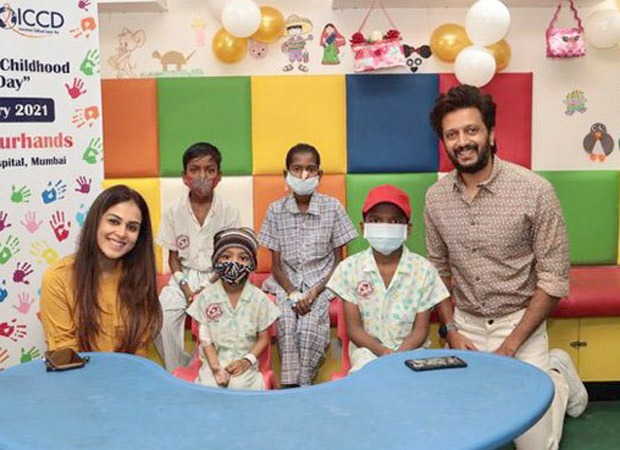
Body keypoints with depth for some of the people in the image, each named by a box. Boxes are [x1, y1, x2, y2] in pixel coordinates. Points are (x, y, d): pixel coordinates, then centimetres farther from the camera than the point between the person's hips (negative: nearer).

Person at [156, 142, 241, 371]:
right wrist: (186, 289, -11)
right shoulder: (174, 211, -2)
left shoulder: (228, 212, -5)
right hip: (185, 276, 2)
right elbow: (173, 256, 4)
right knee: (162, 316, -22)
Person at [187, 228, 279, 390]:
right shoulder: (206, 296, -5)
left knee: (239, 386, -26)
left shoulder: (259, 298, -5)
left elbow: (263, 338, 4)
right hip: (214, 361, 0)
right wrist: (216, 367, -14)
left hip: (244, 363, 0)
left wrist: (247, 360, -11)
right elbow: (205, 338, -1)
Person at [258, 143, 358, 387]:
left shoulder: (332, 207, -2)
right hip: (287, 281, 1)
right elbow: (276, 264, 3)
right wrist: (293, 294, -14)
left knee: (309, 327, -25)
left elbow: (338, 260, 0)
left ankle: (304, 383, -10)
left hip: (321, 280, -1)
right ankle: (290, 383, -16)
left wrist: (314, 293, -12)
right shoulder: (276, 210, 2)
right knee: (286, 326, -25)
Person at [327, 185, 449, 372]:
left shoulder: (423, 269, -3)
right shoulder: (350, 268, -3)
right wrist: (383, 352, -19)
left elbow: (420, 330, -2)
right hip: (368, 349, 0)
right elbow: (354, 328, -2)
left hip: (410, 350, 1)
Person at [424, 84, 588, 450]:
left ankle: (558, 375, 24)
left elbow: (554, 280, -12)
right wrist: (451, 331, -2)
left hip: (519, 322, -4)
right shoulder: (436, 197, -3)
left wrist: (508, 348, -15)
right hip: (465, 324, 4)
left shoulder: (535, 191, -16)